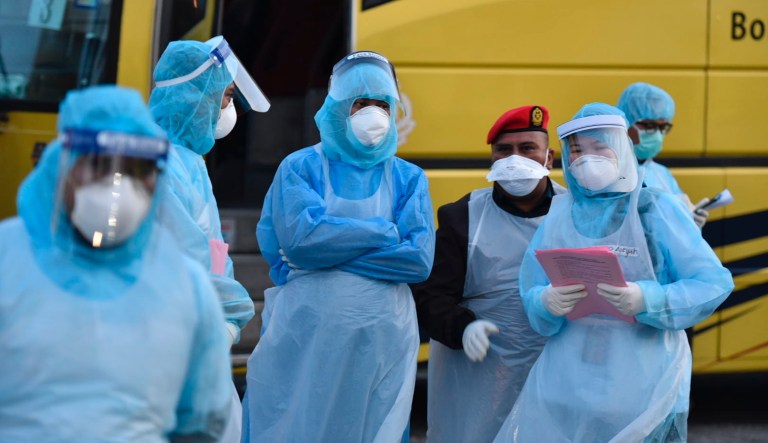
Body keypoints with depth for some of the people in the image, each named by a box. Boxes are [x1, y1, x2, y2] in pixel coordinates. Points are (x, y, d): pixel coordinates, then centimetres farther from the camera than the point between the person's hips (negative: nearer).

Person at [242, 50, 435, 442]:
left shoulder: (408, 178, 9)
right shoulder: (301, 168, 4)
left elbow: (419, 259, -5)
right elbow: (300, 235, -13)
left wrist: (330, 249, -9)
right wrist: (385, 232, -5)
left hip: (382, 345, 2)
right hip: (305, 339, -2)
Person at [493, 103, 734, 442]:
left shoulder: (656, 209, -3)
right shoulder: (559, 214, 6)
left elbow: (714, 283, -7)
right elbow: (531, 296, 6)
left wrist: (647, 300, -22)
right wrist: (547, 303, -17)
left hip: (642, 384, -2)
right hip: (567, 380, 3)